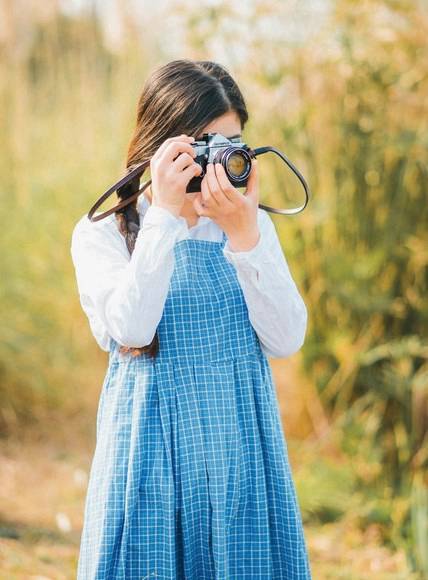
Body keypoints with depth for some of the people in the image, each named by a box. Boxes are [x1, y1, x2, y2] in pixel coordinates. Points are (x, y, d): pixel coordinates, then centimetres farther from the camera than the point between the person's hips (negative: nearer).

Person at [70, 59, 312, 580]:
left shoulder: (253, 226, 8)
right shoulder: (101, 234, -1)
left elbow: (286, 340, -5)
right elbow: (131, 330, -18)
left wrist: (245, 236, -16)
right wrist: (165, 215, -20)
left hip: (243, 457, 3)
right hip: (153, 456, -2)